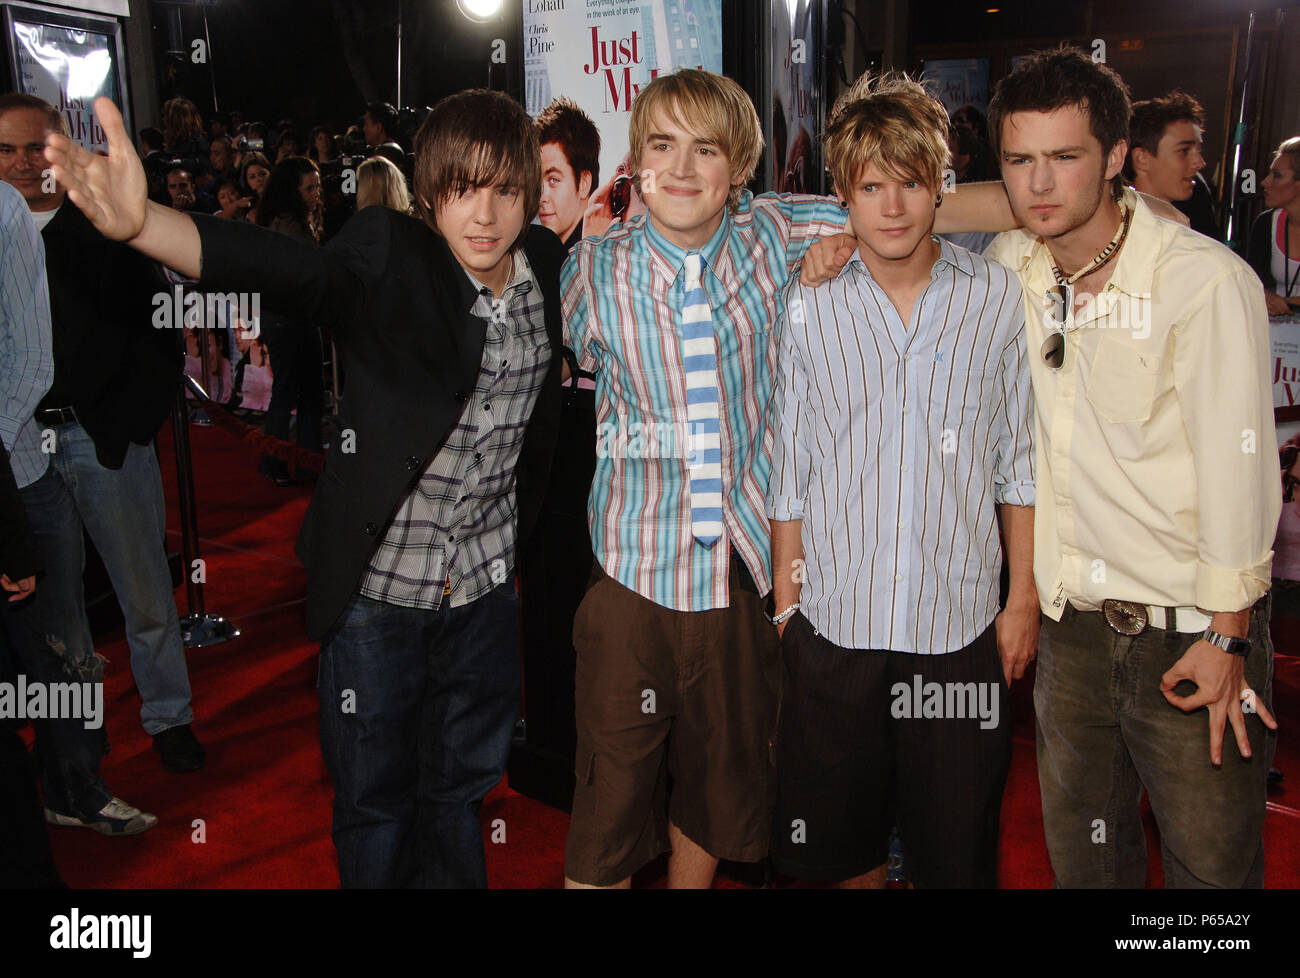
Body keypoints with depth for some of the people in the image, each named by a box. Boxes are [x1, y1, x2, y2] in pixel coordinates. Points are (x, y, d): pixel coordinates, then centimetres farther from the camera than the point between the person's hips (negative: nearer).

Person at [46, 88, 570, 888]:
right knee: (375, 797, 16)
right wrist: (140, 223, -54)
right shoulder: (390, 258, -17)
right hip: (380, 589, -3)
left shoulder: (546, 265, -2)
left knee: (461, 789, 23)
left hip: (486, 588, 4)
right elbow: (290, 268, -37)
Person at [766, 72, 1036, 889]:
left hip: (961, 622, 0)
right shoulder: (808, 306, 0)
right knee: (842, 837, 15)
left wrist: (1024, 600, 3)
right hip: (835, 622, 1)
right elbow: (788, 470, 5)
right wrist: (785, 599, 5)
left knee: (957, 850, 11)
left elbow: (1020, 461, 4)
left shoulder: (1000, 298, -1)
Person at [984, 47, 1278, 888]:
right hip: (1072, 622, 5)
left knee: (1212, 862, 7)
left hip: (1189, 628, -4)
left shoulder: (1206, 280, -14)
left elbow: (1237, 459, -14)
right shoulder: (1010, 268, 2)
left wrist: (1225, 635, -12)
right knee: (1081, 850, 17)